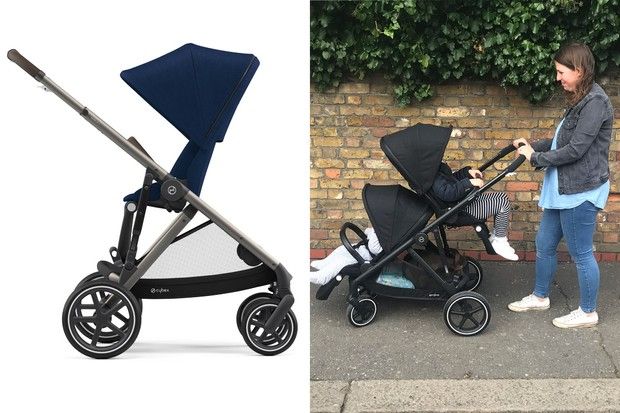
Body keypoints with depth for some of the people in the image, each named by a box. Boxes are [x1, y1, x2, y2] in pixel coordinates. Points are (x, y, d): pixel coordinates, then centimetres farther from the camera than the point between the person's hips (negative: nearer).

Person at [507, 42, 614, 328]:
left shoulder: (595, 102, -18)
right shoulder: (579, 101, 13)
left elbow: (575, 150, -22)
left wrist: (535, 158, -12)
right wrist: (532, 146, 6)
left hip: (580, 191, -10)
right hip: (562, 189, 10)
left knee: (581, 254, 3)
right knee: (545, 245, 18)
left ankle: (587, 313, 19)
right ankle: (540, 297, 35)